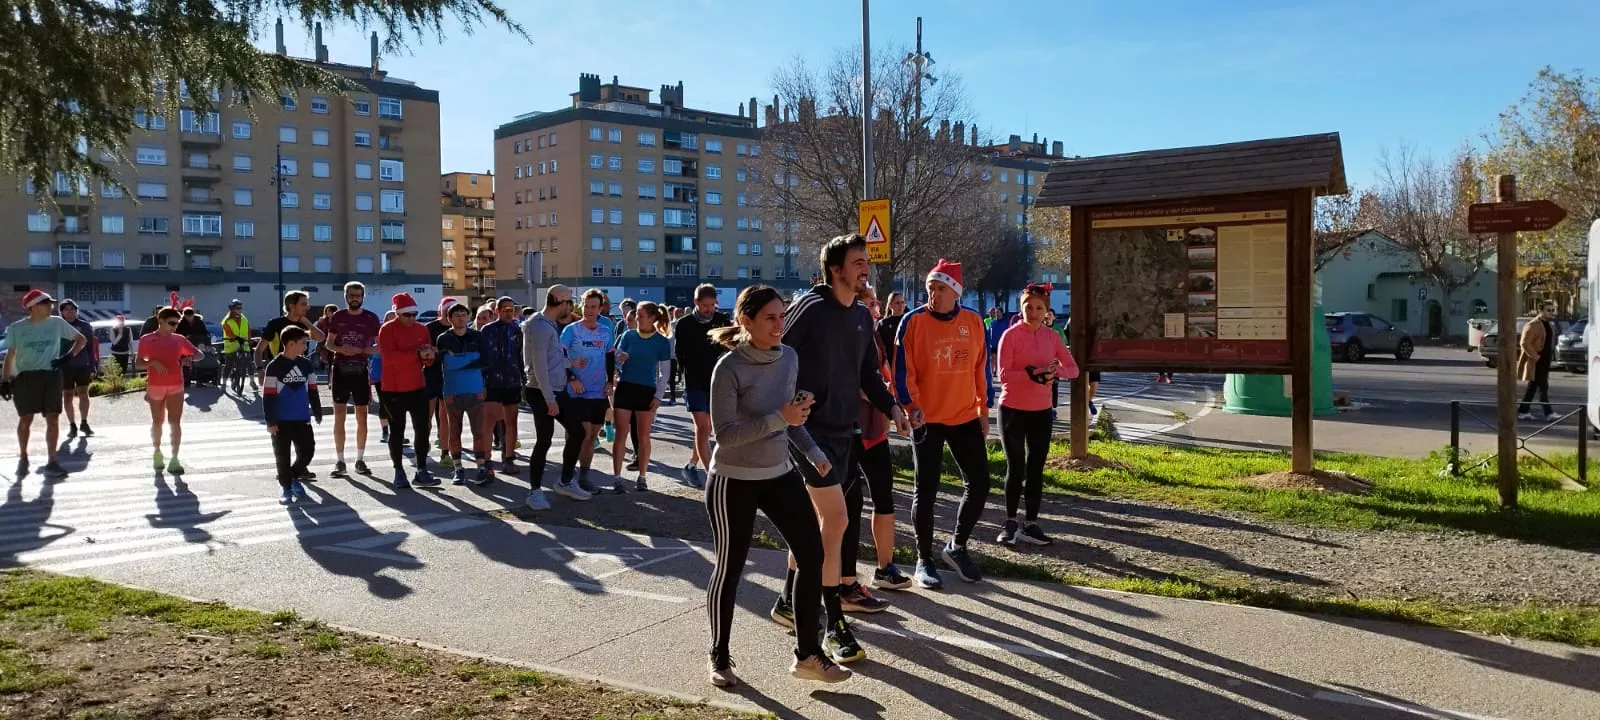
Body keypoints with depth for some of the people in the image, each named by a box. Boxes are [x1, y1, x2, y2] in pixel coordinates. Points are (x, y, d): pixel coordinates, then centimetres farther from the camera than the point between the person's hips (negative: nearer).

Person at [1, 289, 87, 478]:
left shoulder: (57, 323, 4)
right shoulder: (17, 328, 2)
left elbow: (82, 339, 12)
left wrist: (68, 356, -2)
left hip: (51, 376, 1)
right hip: (25, 377, -1)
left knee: (53, 419, -2)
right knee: (25, 419, 5)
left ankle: (51, 462, 2)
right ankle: (23, 458, 24)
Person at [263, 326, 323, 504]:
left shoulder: (306, 364, 5)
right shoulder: (274, 367, -9)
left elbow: (312, 391, 12)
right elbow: (268, 396, -9)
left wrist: (317, 413, 11)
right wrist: (270, 421, -11)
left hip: (303, 419, 4)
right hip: (281, 421, -4)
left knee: (307, 451, 3)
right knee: (283, 456, 4)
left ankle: (294, 477, 28)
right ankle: (287, 488, 17)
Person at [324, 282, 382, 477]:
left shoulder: (371, 318, 2)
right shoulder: (337, 317, 6)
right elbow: (328, 343, 9)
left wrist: (363, 350, -15)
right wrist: (341, 349, -12)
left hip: (361, 370, 0)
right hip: (340, 369, 0)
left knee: (362, 416, 4)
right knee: (339, 415, 0)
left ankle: (360, 460, 12)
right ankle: (339, 461, 5)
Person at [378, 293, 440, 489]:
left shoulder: (422, 329, 7)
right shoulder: (387, 330, -9)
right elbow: (389, 356, -24)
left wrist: (429, 356, -11)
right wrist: (417, 354, -28)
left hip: (418, 387, 5)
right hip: (394, 389, -5)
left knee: (422, 429, 4)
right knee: (397, 431, 5)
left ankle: (421, 471, 10)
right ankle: (399, 472, 13)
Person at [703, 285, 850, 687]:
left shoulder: (789, 357, 0)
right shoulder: (729, 368, -18)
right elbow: (724, 433, -22)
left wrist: (813, 452, 6)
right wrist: (778, 419, -29)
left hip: (780, 475, 6)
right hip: (734, 482, -6)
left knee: (812, 555, 1)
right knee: (730, 568, 6)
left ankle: (807, 654, 13)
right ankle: (720, 656, 25)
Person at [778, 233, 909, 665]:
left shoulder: (862, 317, 9)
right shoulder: (811, 307, -14)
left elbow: (868, 372, 15)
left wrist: (890, 406, 2)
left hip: (843, 430, 8)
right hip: (810, 430, -8)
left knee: (813, 520, 16)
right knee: (836, 520, -11)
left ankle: (788, 603, 33)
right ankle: (834, 625, 0)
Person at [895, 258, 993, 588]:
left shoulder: (973, 321, 3)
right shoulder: (913, 321, -8)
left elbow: (981, 367, 10)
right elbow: (903, 369, -11)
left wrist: (983, 409, 11)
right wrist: (912, 405, -23)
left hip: (966, 416, 4)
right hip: (927, 418, -4)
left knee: (979, 483, 8)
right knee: (925, 491, 2)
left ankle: (957, 547, 28)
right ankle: (924, 560, 16)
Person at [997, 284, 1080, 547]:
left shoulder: (1052, 336, 3)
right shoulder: (1011, 335, -10)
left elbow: (1073, 369, 1)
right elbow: (1003, 375, -16)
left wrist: (1056, 370, -20)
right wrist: (1030, 374, -30)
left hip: (1041, 411, 4)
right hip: (1012, 410, -4)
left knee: (1036, 468, 7)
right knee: (1016, 468, 0)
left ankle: (1030, 524, 15)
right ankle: (1010, 523, 11)